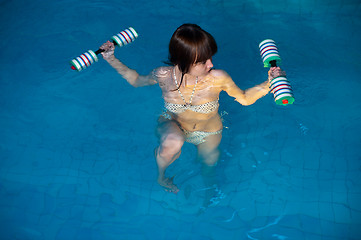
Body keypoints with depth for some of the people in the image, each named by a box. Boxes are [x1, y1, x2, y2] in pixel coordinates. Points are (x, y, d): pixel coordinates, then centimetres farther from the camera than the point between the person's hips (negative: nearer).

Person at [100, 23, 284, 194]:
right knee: (173, 144, -35)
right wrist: (111, 59, -13)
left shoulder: (218, 79, -32)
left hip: (208, 133, 2)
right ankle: (161, 176, 1)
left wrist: (268, 83, -29)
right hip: (173, 125, -1)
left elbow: (244, 98, -13)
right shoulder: (163, 76, -29)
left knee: (209, 163, 23)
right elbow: (137, 81, -5)